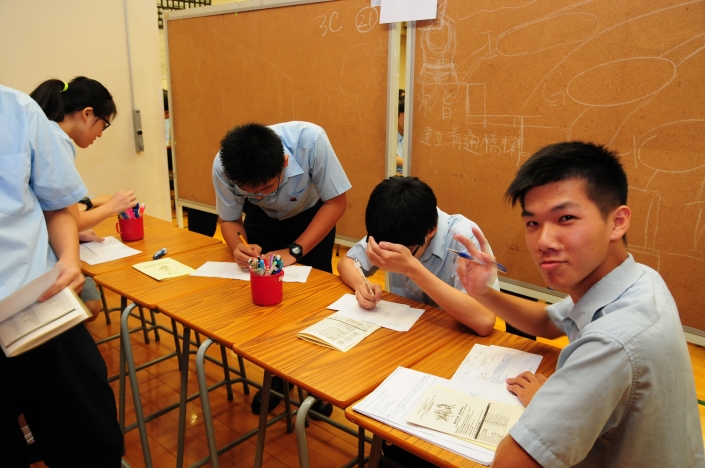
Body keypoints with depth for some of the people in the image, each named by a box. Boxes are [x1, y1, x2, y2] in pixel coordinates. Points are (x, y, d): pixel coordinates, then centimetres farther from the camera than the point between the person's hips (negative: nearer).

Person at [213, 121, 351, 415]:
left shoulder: (310, 140, -39)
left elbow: (336, 202, -26)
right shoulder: (223, 166, -32)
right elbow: (229, 219, -14)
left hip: (312, 213, -1)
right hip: (263, 218, 2)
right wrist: (239, 247, -36)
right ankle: (274, 374, 19)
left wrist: (294, 250, -33)